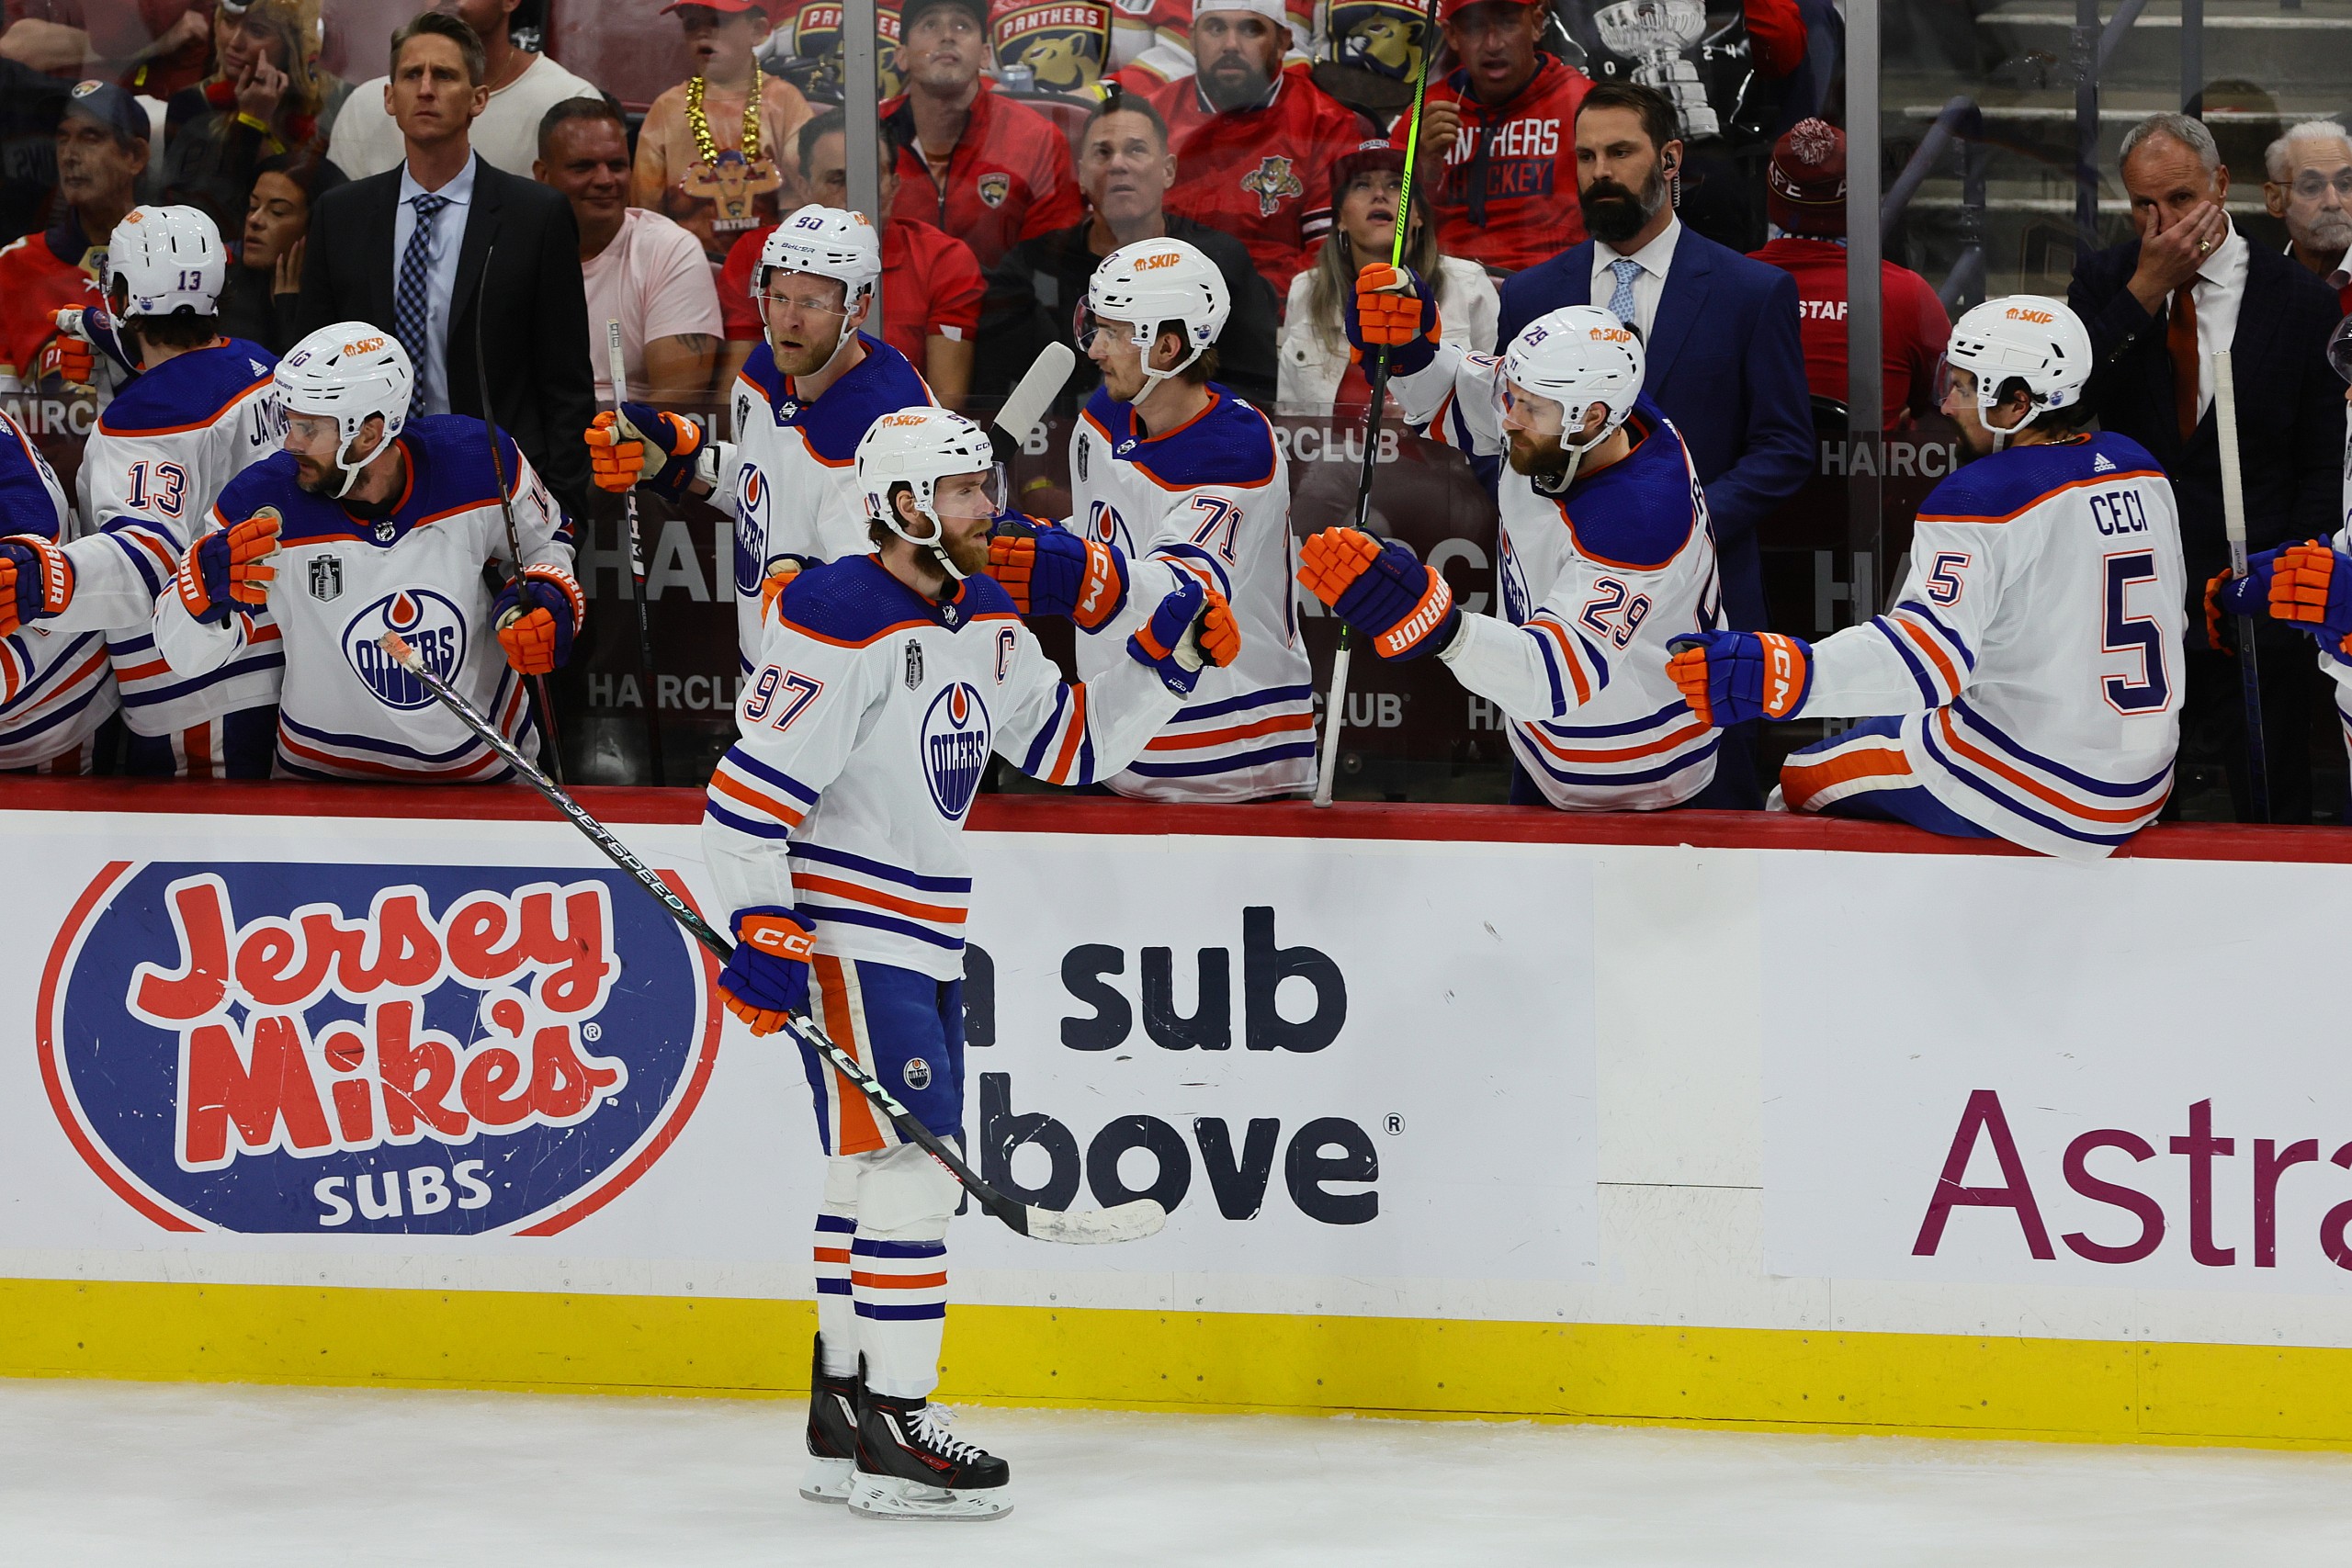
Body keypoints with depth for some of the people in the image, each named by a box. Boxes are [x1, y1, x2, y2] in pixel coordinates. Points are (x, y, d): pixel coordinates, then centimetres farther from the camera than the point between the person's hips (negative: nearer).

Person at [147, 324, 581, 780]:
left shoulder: (481, 463, -12)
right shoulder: (262, 503, -17)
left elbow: (543, 541, 11)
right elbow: (183, 654, -13)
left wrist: (549, 600, -10)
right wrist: (208, 585, -34)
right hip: (324, 780, 0)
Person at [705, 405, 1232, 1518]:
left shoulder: (984, 621, 10)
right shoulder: (839, 624, -18)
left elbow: (1072, 745, 17)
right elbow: (745, 798, -19)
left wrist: (1163, 661, 4)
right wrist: (763, 935, -24)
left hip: (925, 943, 10)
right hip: (844, 936, -10)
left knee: (873, 1175, 15)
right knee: (912, 1167, -13)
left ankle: (843, 1426, 23)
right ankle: (894, 1439, -11)